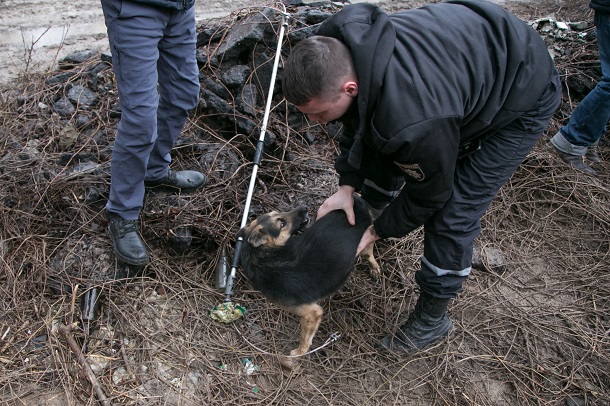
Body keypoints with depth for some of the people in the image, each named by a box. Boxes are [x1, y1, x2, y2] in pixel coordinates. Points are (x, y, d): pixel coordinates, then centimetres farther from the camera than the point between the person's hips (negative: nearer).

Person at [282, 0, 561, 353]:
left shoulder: (413, 123, -45)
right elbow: (358, 122, -1)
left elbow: (428, 193, -23)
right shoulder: (337, 49, -22)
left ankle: (432, 319, 11)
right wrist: (347, 185, -6)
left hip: (521, 99, -8)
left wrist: (380, 231, -9)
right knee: (384, 150, 16)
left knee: (453, 213, -11)